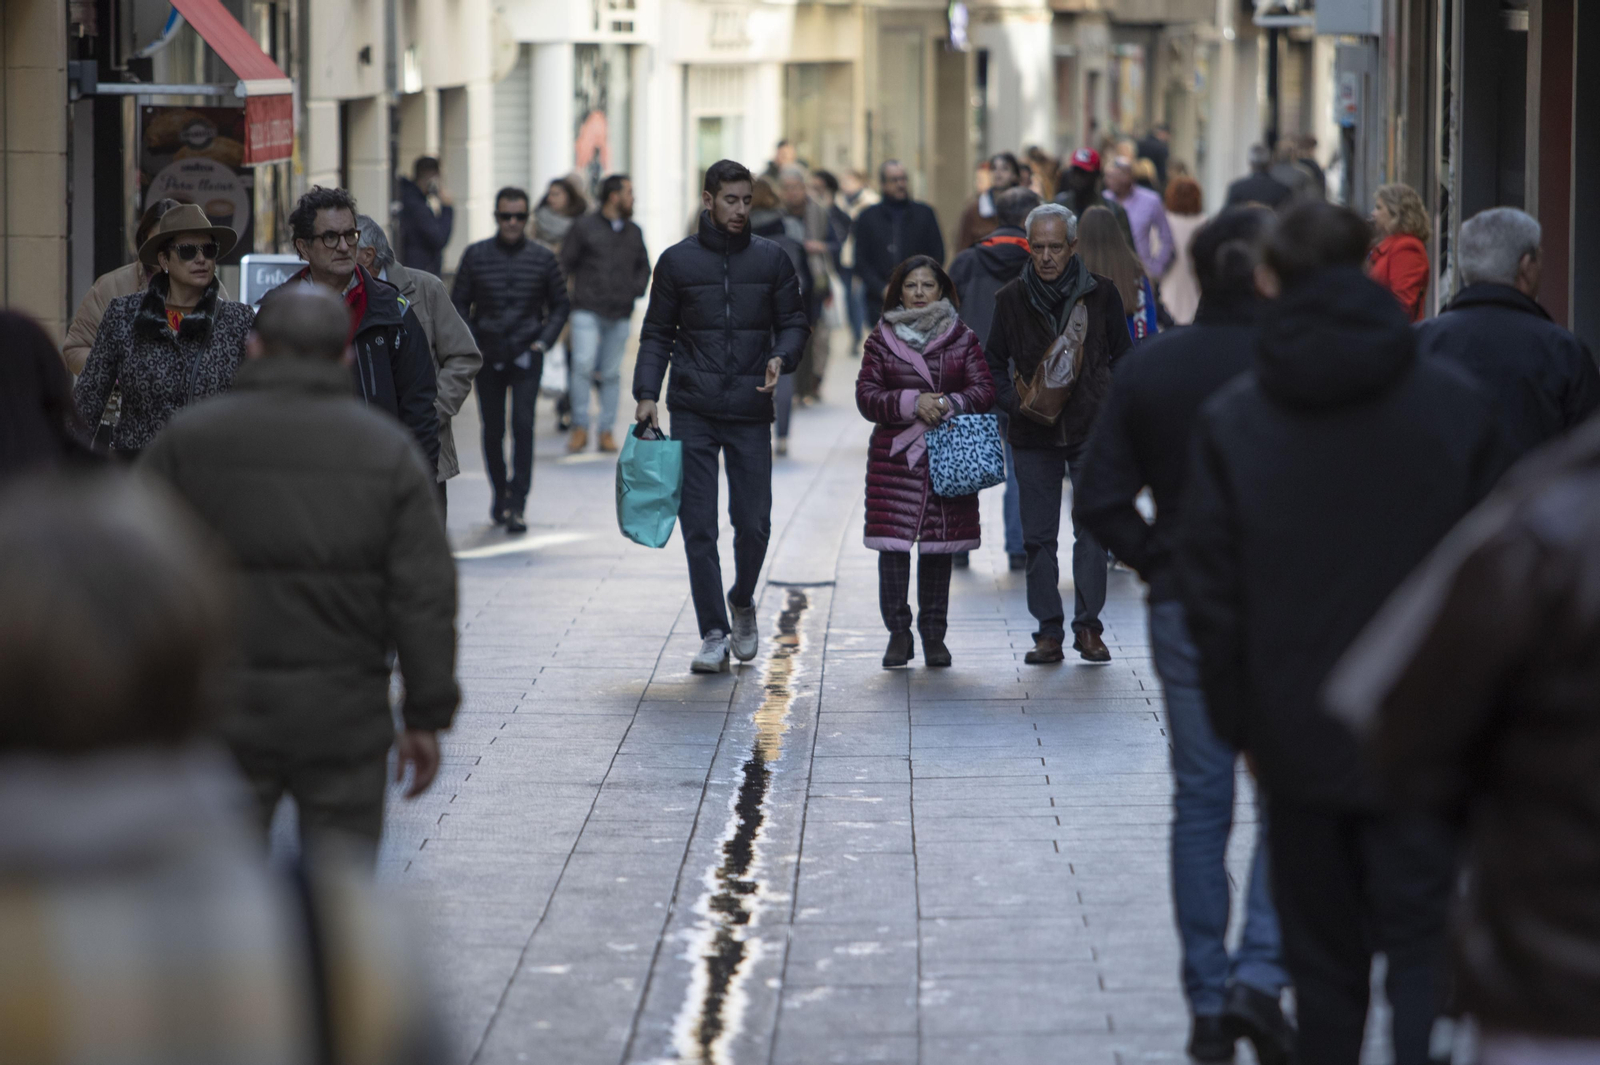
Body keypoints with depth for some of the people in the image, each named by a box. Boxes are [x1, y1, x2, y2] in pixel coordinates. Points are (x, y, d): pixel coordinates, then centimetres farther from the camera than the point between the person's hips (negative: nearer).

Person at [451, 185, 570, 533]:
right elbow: (459, 303, 8)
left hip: (526, 357, -1)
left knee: (523, 425, -12)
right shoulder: (475, 256, 2)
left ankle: (517, 505, -13)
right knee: (493, 430, 7)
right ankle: (499, 492, 26)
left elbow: (559, 305, 11)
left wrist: (544, 341, -2)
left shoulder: (542, 258, 2)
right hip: (488, 358, 1)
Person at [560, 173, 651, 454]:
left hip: (620, 314, 4)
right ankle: (580, 428, -9)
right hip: (587, 311, -4)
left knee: (612, 373, 4)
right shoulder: (584, 227, 1)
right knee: (583, 365, -17)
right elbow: (565, 263, 4)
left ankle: (607, 431, 11)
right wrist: (573, 291, -4)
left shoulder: (634, 232, 15)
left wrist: (636, 291, 11)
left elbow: (643, 266, 27)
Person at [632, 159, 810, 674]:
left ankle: (742, 602, 29)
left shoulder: (772, 260, 6)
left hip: (750, 412, 1)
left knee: (754, 523, 1)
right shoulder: (677, 261, 4)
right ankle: (713, 635, 2)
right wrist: (646, 394, -4)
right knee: (699, 528, -3)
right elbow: (657, 334, 8)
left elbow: (795, 321, 9)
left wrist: (781, 356, -13)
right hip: (693, 412, -1)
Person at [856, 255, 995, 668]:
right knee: (892, 544, -7)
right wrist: (911, 403, -15)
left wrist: (949, 404, -17)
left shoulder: (962, 339, 8)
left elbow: (983, 390, 1)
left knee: (939, 546, 4)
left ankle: (934, 634, 13)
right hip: (895, 454, 0)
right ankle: (898, 634, 1)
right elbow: (866, 396, 0)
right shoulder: (881, 339, 7)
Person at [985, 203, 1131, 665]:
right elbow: (994, 366, 11)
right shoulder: (1011, 299, 3)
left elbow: (1124, 358, 11)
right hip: (1033, 435, 1)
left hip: (1091, 431, -1)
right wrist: (1014, 402, -7)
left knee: (1092, 530, -6)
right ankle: (1049, 633, 7)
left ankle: (1088, 627, 2)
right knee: (1038, 536, 1)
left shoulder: (1101, 294, 1)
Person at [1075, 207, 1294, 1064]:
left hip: (1187, 610, 3)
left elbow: (1099, 501, -3)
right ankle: (1259, 975, -8)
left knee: (1200, 803, 11)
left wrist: (1160, 564, 6)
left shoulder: (1149, 368, -1)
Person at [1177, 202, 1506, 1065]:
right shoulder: (1456, 406, -4)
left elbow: (1210, 590, -3)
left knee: (1324, 964, 13)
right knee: (1424, 946, 1)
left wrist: (1240, 724, 7)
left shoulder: (1232, 420, -4)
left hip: (1298, 737, 1)